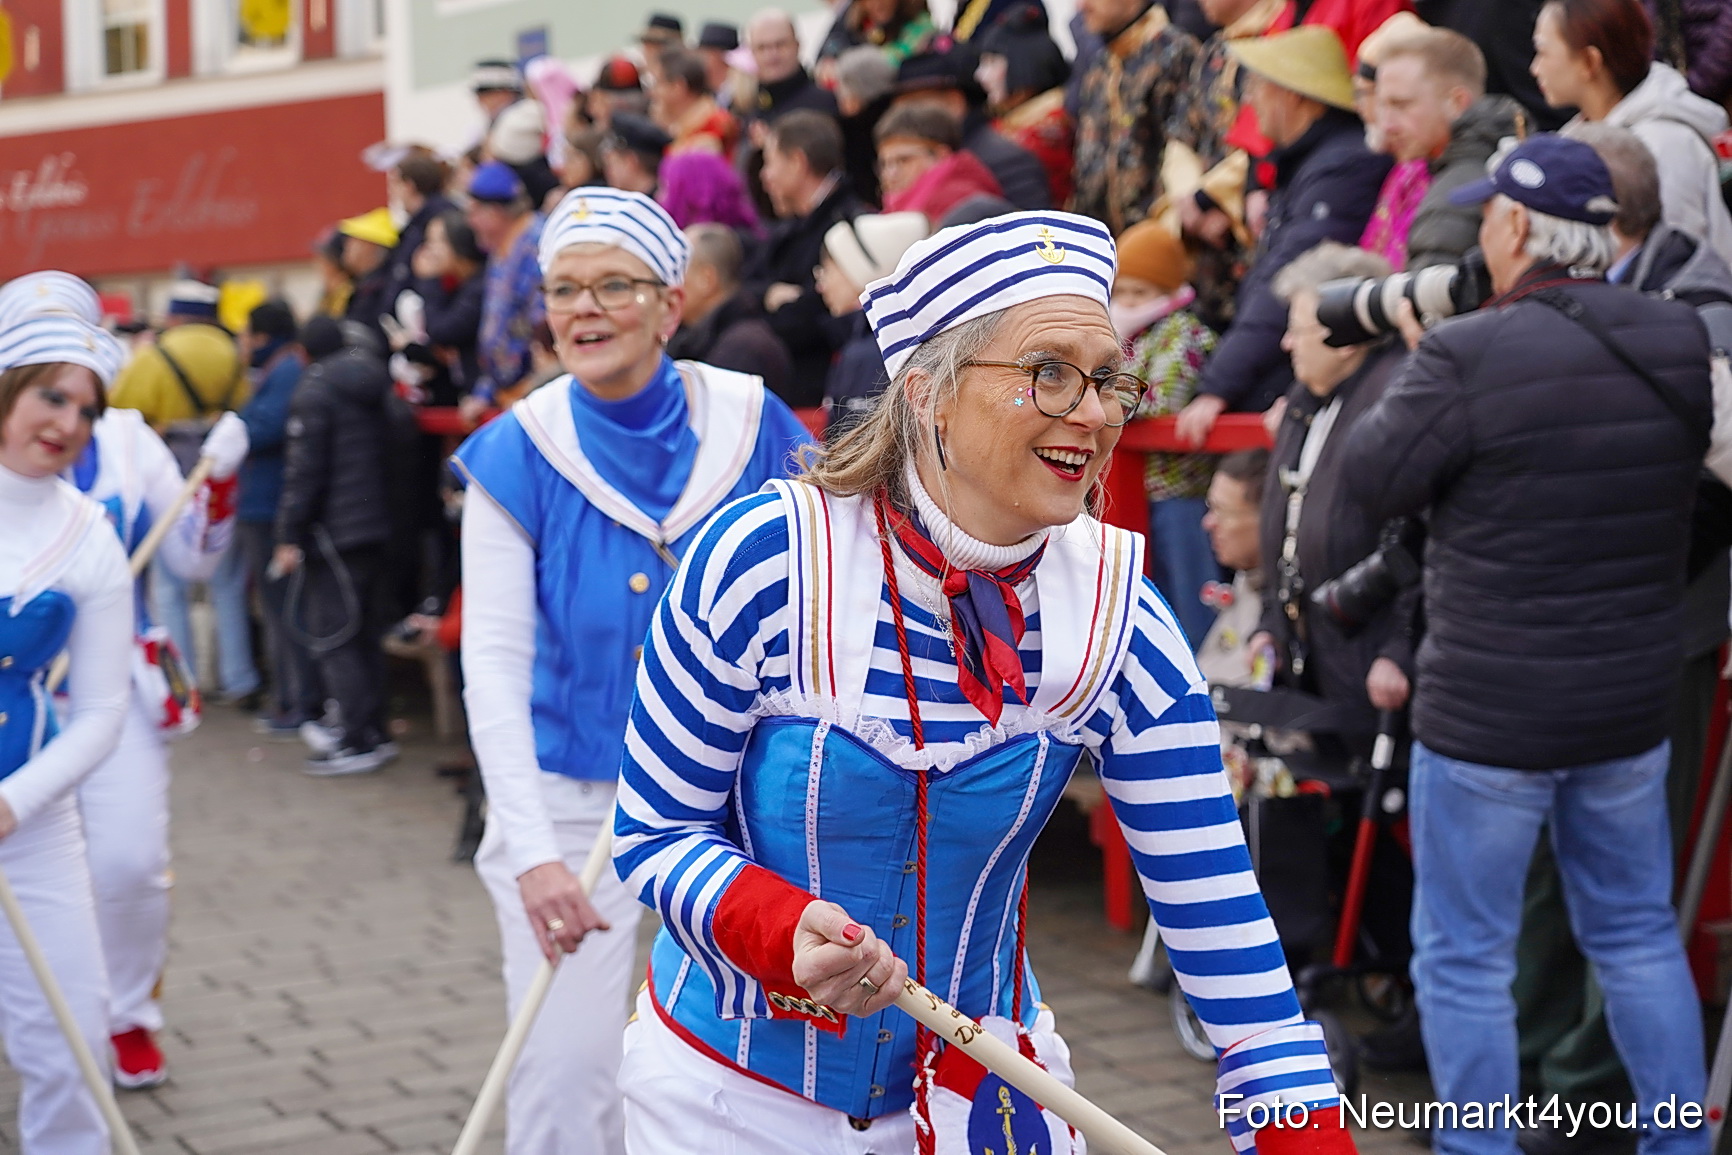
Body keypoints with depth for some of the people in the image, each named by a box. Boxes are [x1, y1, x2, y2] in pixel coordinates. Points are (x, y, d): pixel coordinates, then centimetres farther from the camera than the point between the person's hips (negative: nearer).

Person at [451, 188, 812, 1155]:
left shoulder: (752, 426, -7)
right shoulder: (520, 455, -9)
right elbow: (495, 663, -13)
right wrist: (532, 852, -23)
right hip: (571, 797, -1)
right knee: (564, 1074, -2)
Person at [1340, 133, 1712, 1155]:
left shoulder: (1471, 355, -20)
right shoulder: (1681, 343, -2)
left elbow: (1374, 478, -9)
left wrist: (1417, 369, 5)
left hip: (1490, 712, -6)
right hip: (1636, 699, 6)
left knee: (1465, 955, 8)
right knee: (1639, 932, 21)